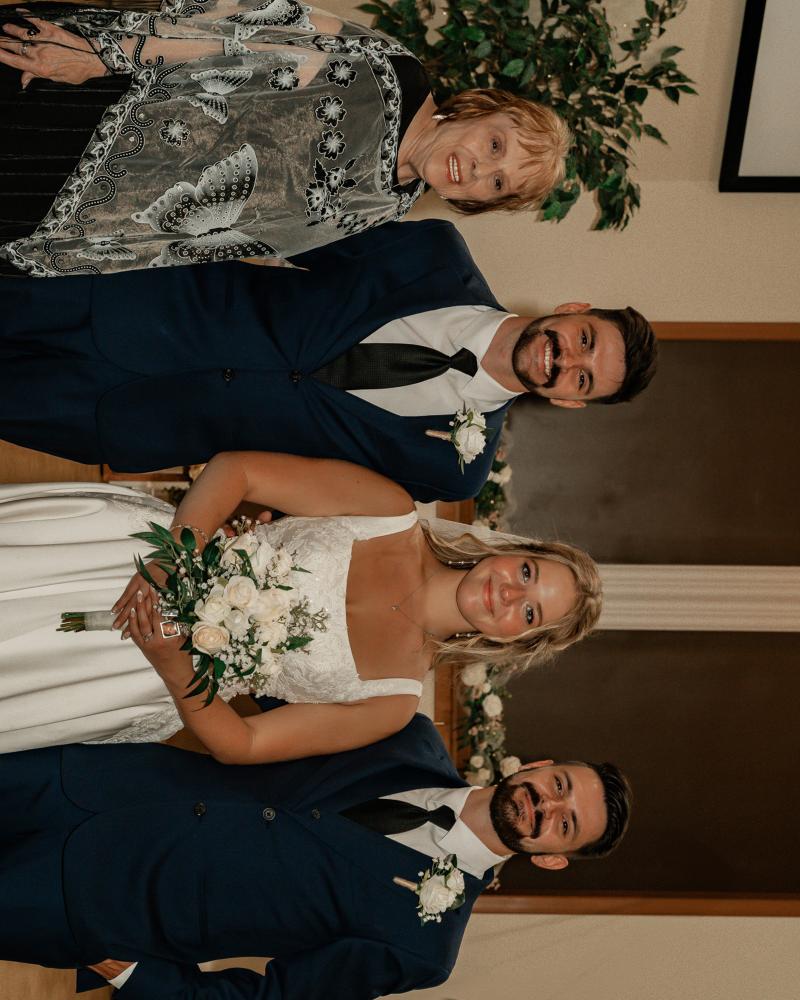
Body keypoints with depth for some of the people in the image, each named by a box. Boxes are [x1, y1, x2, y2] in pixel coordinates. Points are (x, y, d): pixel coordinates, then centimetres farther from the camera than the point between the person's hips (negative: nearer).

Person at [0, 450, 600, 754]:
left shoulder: (394, 700, -7)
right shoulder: (392, 514, -9)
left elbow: (241, 744, -8)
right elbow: (233, 470, -9)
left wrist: (173, 666, -25)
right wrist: (173, 565, -22)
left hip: (159, 684, -1)